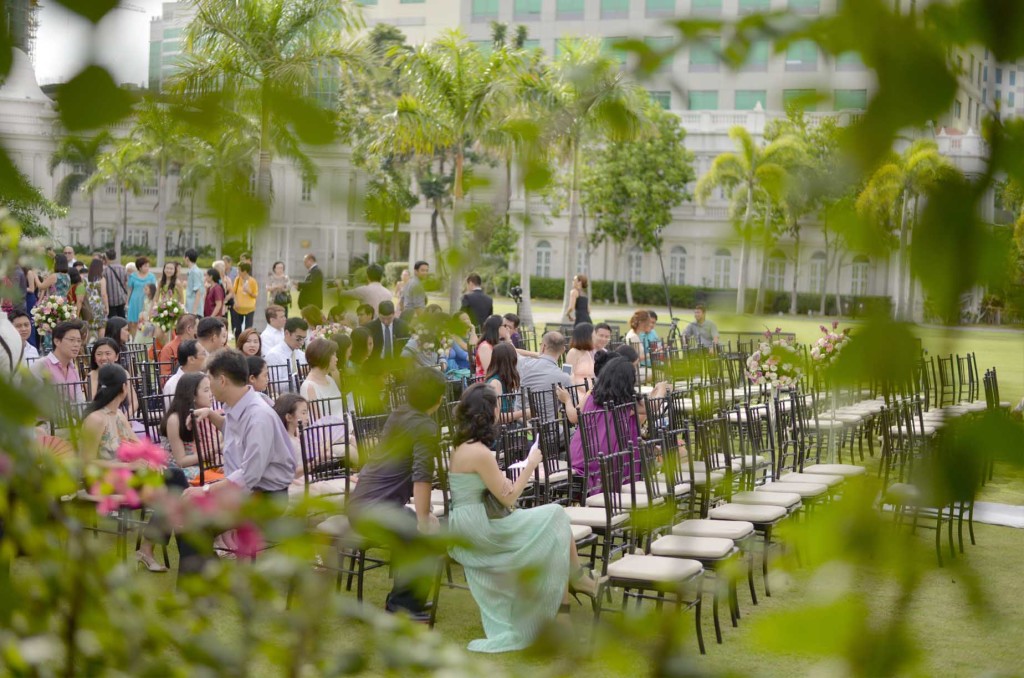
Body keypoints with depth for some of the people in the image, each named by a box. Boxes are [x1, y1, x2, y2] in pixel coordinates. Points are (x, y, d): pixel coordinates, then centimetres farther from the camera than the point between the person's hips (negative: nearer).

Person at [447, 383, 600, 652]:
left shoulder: (461, 448, 8)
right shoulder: (480, 452, -20)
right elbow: (508, 498, -15)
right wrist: (530, 465, -7)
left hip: (466, 531, 9)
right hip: (479, 531, -9)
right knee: (555, 516, 1)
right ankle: (576, 577, 22)